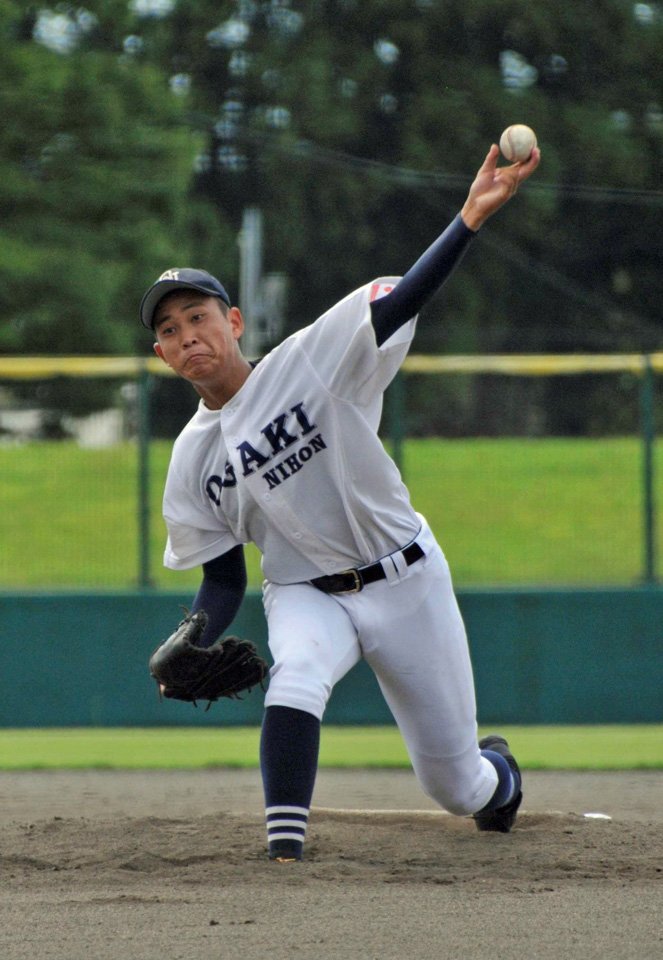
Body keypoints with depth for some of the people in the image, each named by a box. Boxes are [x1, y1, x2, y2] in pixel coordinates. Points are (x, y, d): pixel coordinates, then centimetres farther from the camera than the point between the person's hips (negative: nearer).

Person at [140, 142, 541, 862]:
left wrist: (472, 216, -37)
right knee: (295, 676, -36)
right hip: (306, 594, 2)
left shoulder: (310, 362, -12)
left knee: (454, 787, 6)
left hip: (407, 582, -2)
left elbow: (404, 298, -23)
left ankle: (497, 773, 44)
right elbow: (223, 579, 3)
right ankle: (285, 849, -38)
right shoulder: (193, 458, -1)